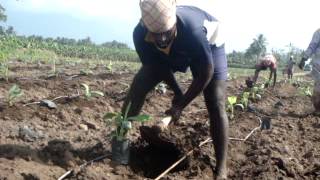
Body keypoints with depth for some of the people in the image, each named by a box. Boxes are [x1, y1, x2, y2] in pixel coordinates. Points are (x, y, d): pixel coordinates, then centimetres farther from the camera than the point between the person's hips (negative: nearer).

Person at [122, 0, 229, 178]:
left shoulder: (192, 30, -45)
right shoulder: (140, 34, -33)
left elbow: (205, 73, -31)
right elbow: (159, 66, -13)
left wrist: (181, 104, -25)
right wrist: (177, 92, -11)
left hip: (208, 44, -4)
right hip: (171, 52, 4)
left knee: (216, 105, -17)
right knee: (138, 85, -8)